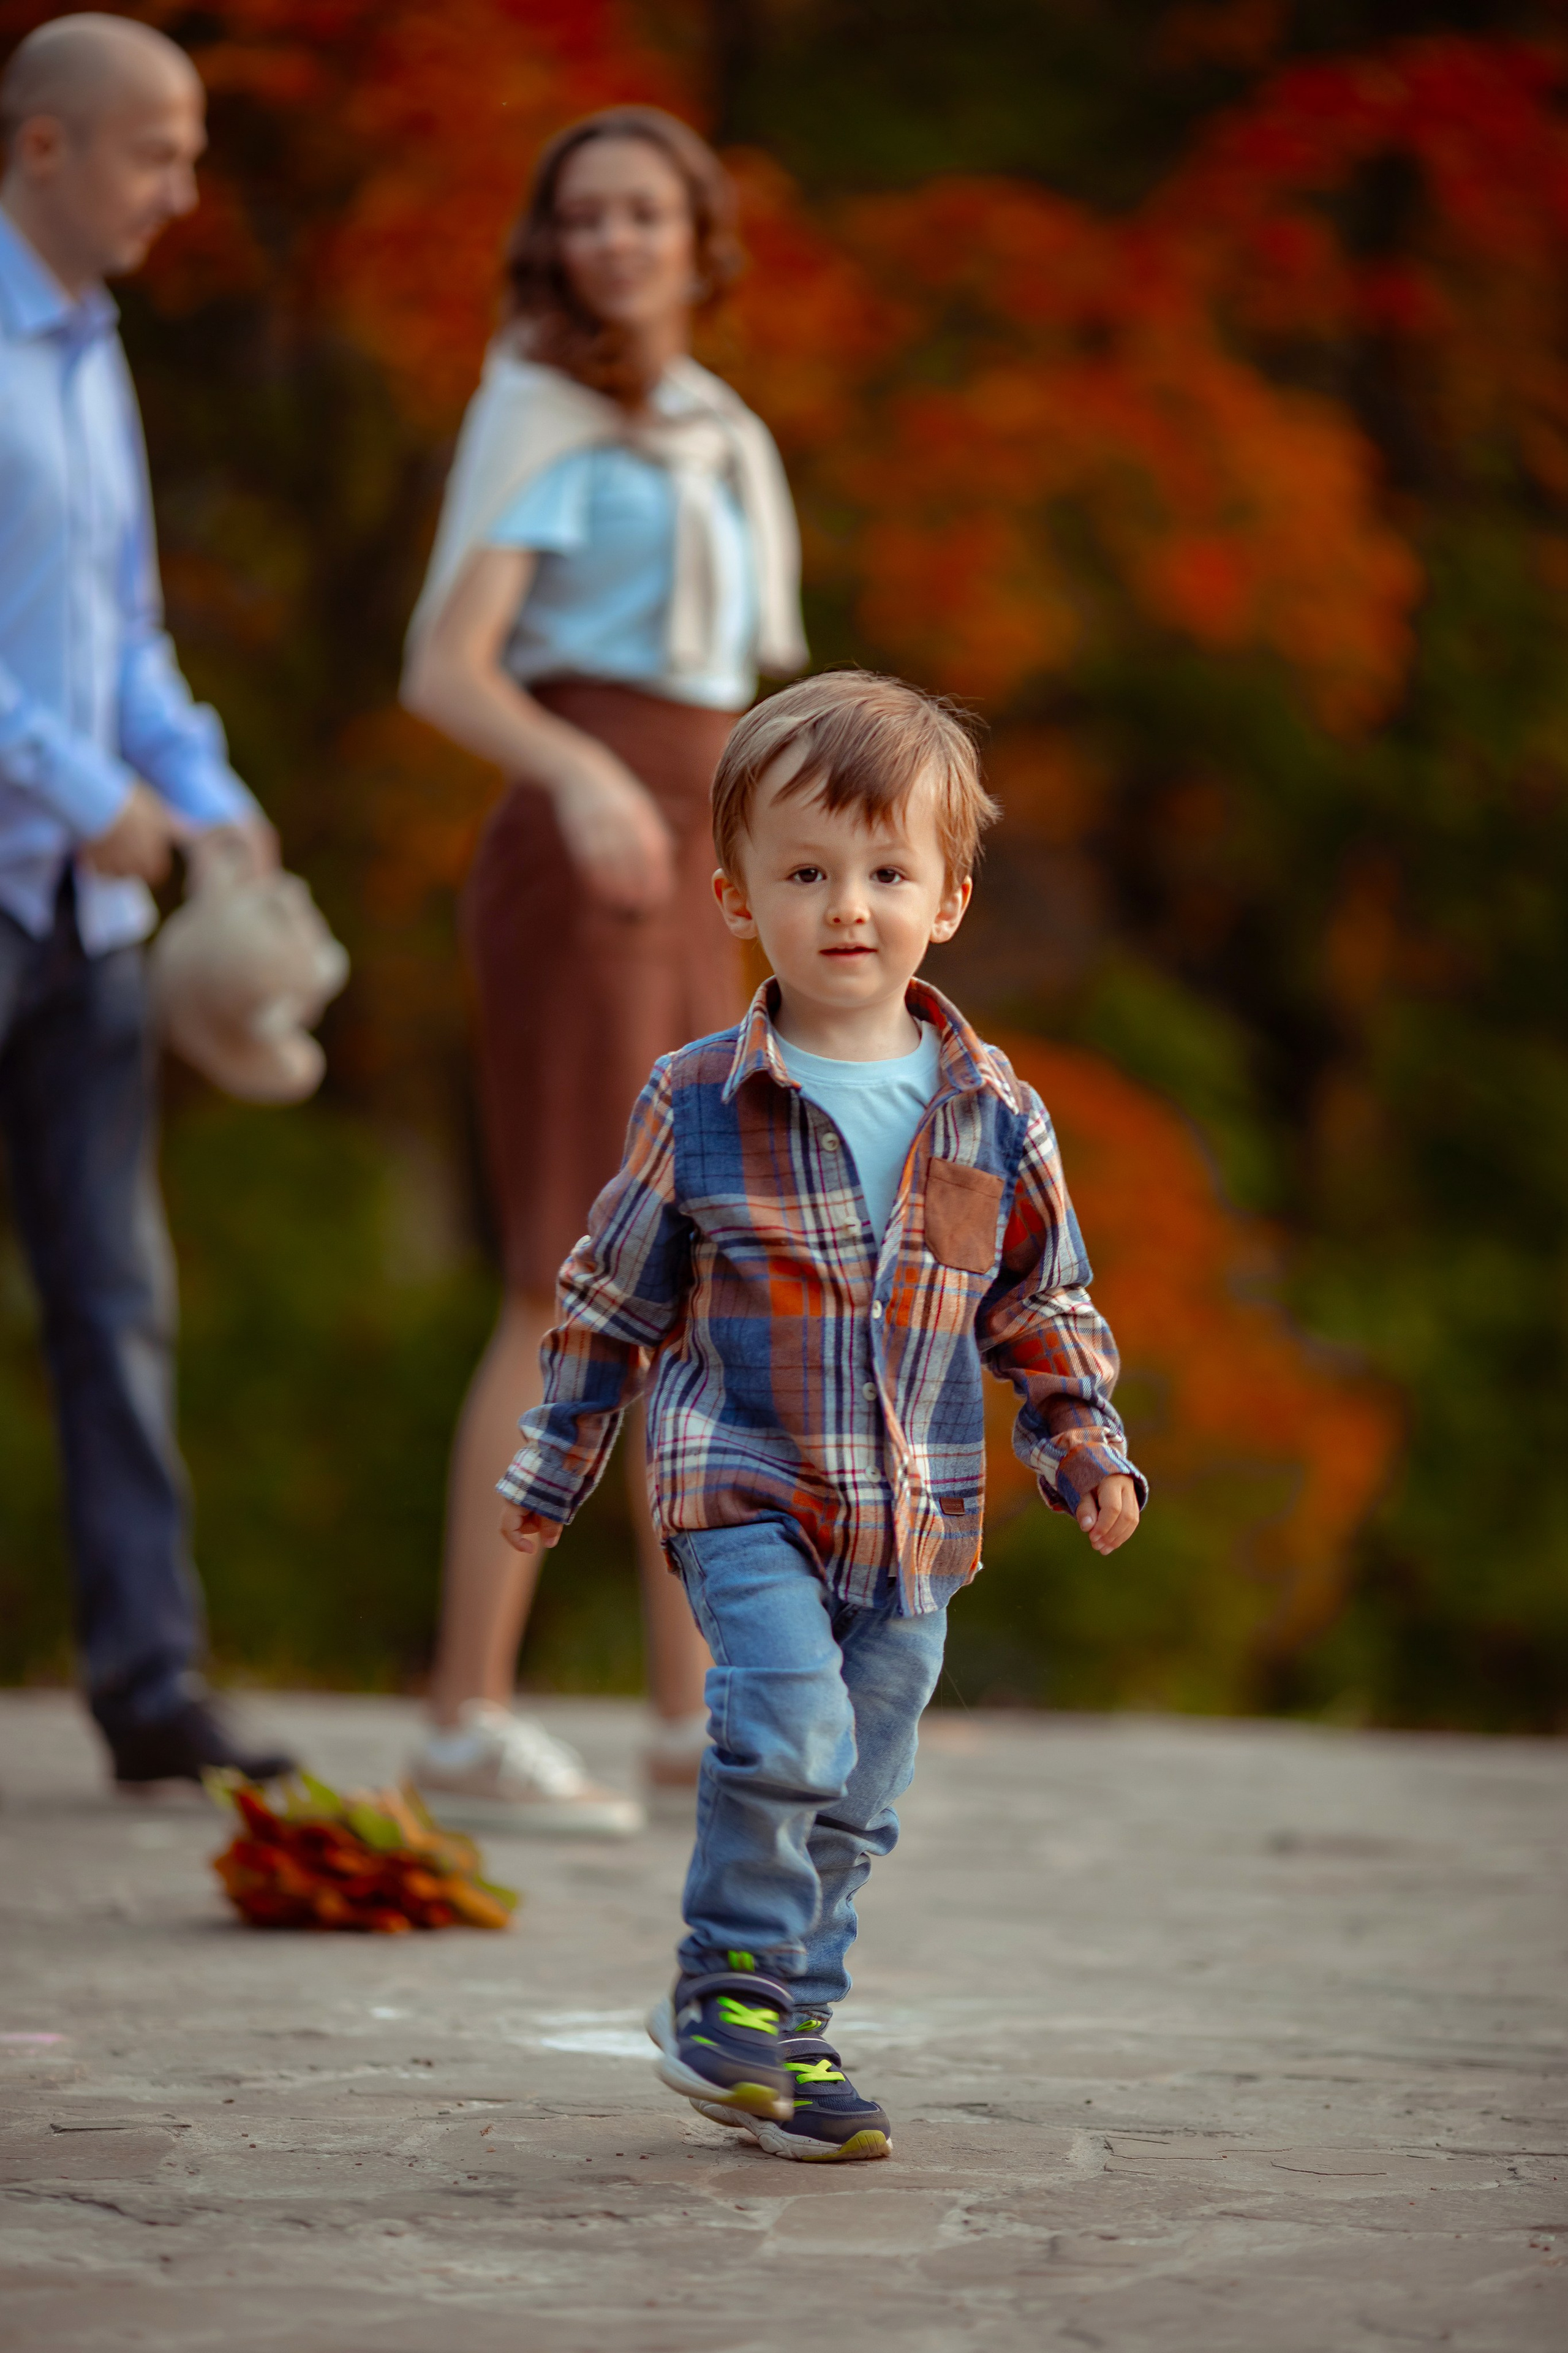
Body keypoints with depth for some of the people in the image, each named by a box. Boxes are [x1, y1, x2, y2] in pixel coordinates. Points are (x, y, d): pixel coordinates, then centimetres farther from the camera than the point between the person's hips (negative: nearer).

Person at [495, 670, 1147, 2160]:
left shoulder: (992, 1118, 3)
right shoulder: (699, 1106, -3)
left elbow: (1044, 1306, 14)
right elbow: (609, 1298, 6)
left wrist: (1088, 1452, 5)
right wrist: (550, 1472, 10)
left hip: (913, 1511, 3)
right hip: (743, 1488, -3)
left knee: (855, 1795, 9)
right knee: (790, 1725, -23)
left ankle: (785, 2033, 22)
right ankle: (732, 1982, -5)